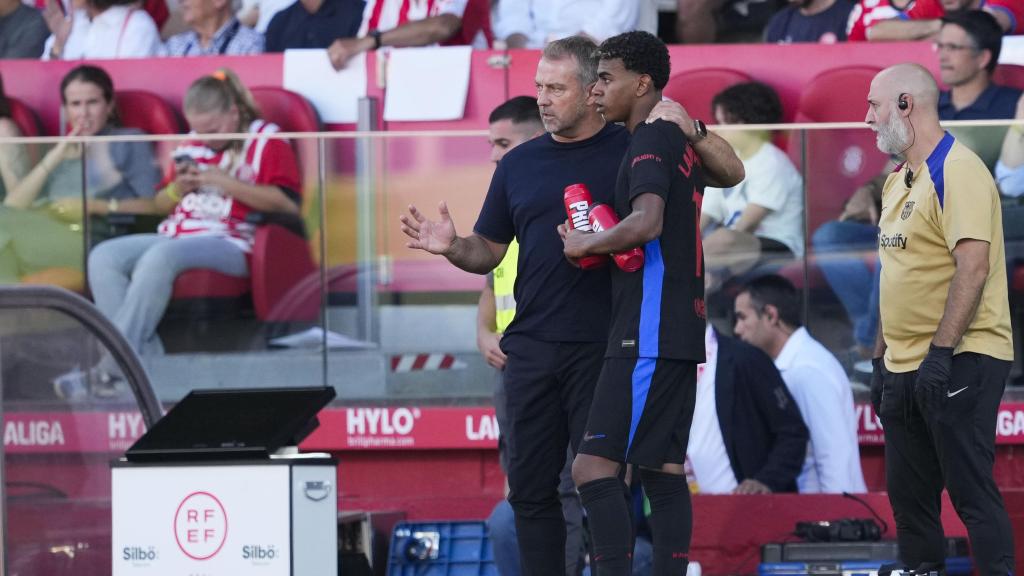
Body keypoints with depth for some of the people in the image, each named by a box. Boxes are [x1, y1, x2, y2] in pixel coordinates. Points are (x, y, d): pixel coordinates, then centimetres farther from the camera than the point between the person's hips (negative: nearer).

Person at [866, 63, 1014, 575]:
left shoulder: (956, 170, -12)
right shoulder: (898, 182, 17)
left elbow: (974, 265, -21)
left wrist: (940, 352, -26)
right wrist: (882, 356, 19)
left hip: (958, 361, -9)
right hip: (904, 365, 9)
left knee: (971, 491, -9)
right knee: (908, 495, 10)